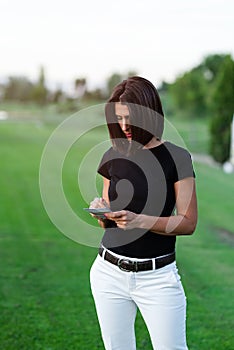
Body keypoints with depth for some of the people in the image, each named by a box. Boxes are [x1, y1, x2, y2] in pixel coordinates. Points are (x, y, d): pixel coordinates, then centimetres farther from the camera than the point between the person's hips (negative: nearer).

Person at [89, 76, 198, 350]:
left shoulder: (176, 157, -6)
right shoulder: (113, 156, 6)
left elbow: (188, 222, -8)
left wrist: (139, 220, -22)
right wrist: (101, 212, -10)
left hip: (157, 276, -4)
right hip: (110, 273, 4)